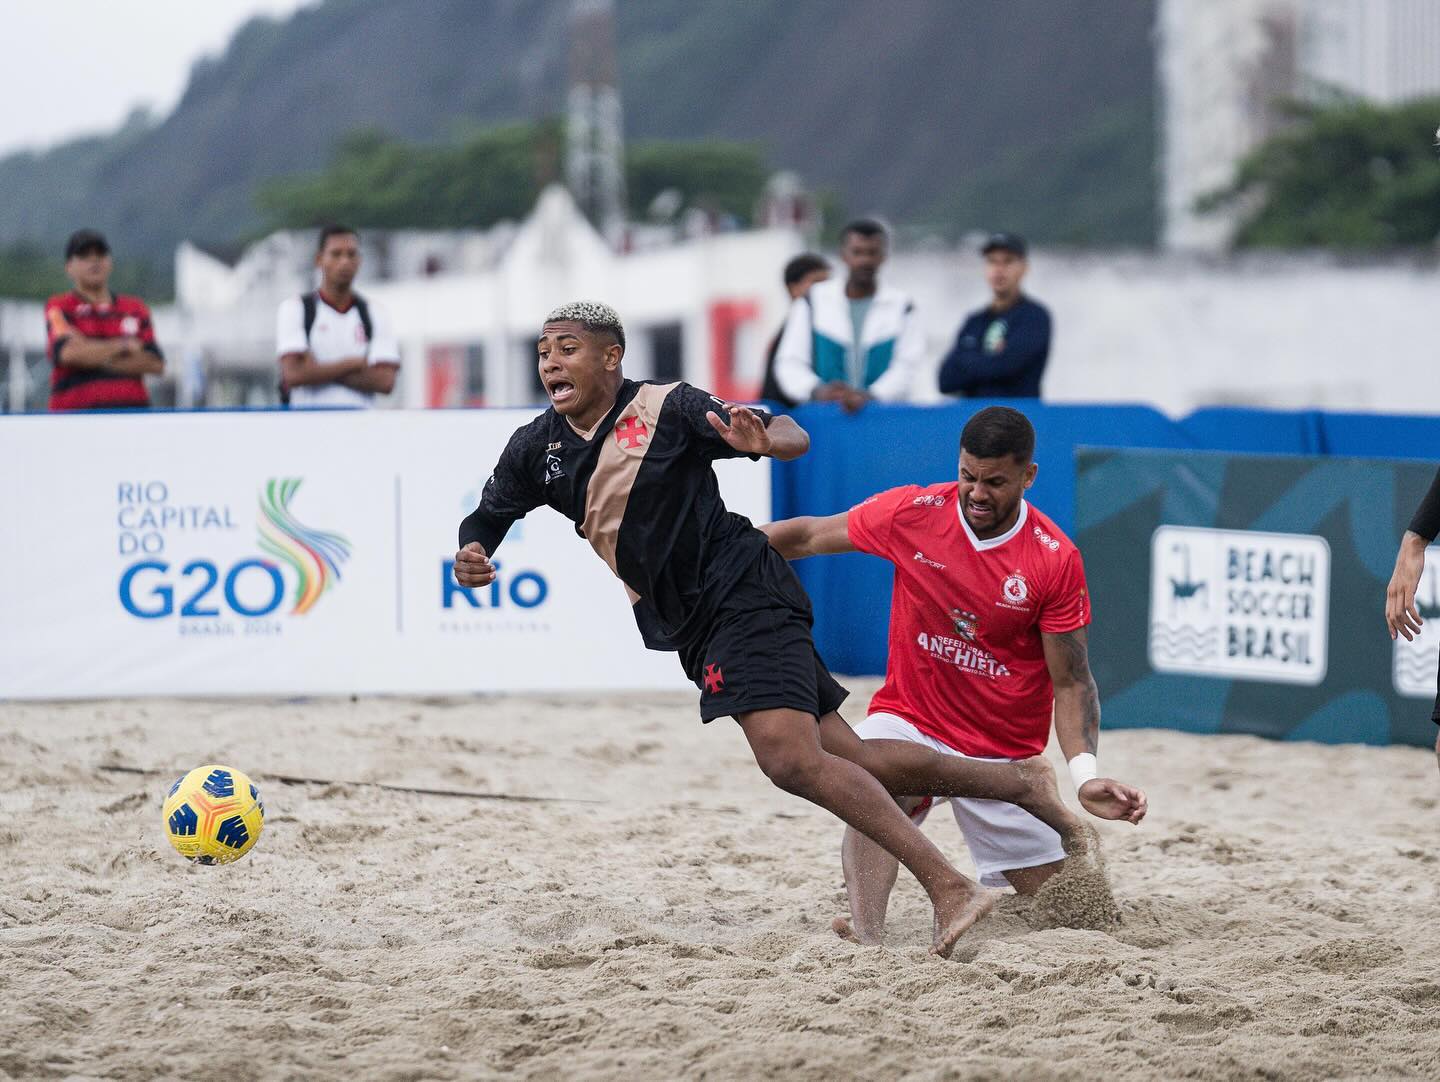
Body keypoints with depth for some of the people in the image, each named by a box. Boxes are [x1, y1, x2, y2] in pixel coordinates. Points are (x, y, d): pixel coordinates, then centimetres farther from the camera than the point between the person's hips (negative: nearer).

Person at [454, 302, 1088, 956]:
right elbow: (483, 523, 17)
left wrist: (763, 440, -34)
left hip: (742, 591, -7)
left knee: (791, 760, -25)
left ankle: (948, 889, -24)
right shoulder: (535, 449, 7)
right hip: (693, 627, 7)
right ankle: (1020, 782, 19)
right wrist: (469, 560, -6)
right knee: (849, 761, 4)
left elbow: (796, 439, -10)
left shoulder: (668, 408, -10)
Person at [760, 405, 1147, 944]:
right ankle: (866, 941, -40)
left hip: (1004, 751, 1)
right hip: (908, 717, -1)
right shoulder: (911, 512, -9)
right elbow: (805, 537, 4)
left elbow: (1071, 682, -8)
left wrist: (1085, 774, -22)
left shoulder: (1056, 560, -12)